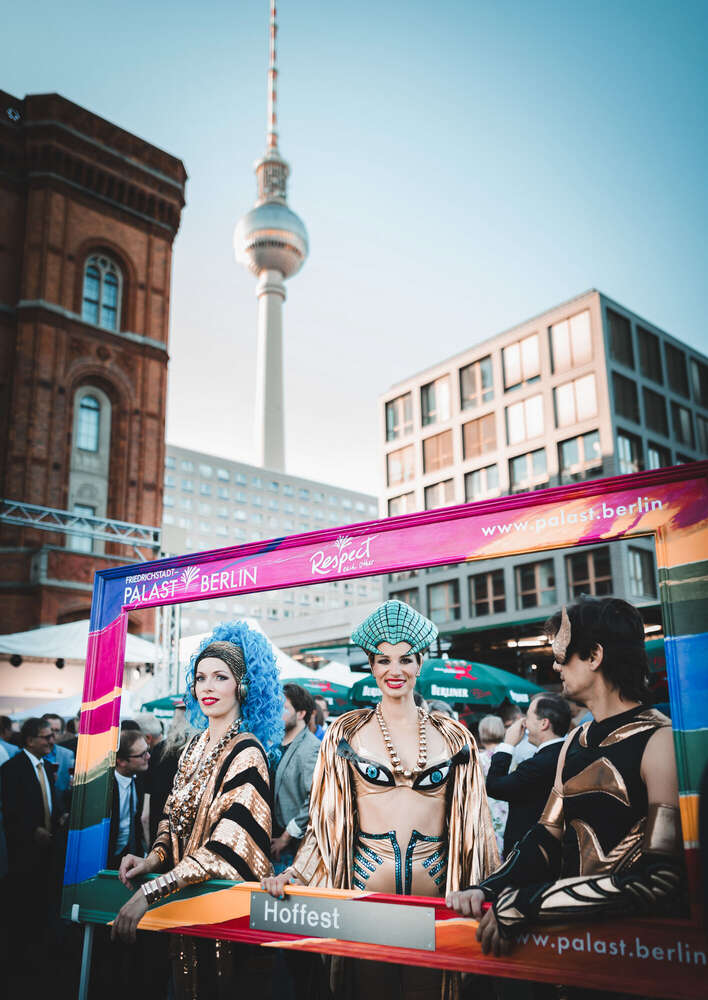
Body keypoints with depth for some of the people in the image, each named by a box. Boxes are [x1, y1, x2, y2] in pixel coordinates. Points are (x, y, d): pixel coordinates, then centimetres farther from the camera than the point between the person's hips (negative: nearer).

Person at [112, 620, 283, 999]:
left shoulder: (246, 753, -19)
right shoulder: (195, 746, 4)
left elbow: (225, 846, -25)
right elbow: (174, 816, 10)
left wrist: (151, 891, -28)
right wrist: (155, 857, -9)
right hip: (185, 896, 7)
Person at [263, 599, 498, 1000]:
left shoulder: (453, 737, 4)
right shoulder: (347, 732, 2)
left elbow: (473, 823, 9)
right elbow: (327, 820, 5)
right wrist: (293, 876, -6)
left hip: (436, 894, 1)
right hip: (365, 888, -1)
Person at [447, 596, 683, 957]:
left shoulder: (661, 741, -12)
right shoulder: (575, 741, 12)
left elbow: (662, 879, -20)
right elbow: (547, 836, 10)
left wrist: (522, 903, -23)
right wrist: (485, 889, -9)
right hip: (573, 928, 6)